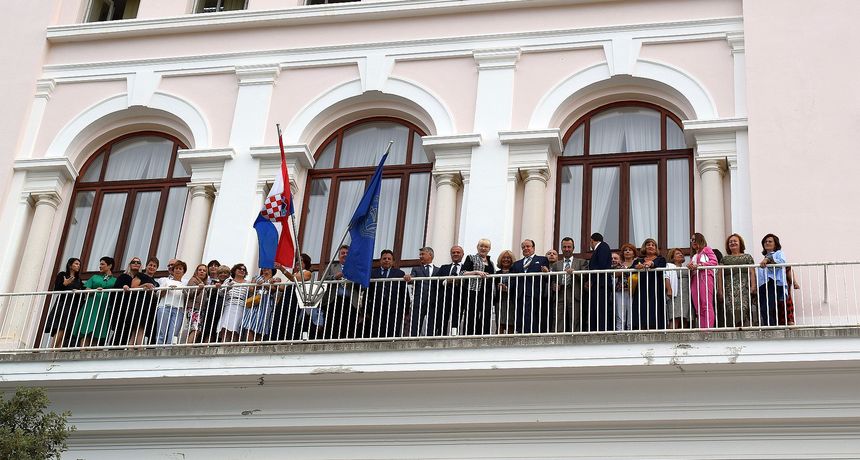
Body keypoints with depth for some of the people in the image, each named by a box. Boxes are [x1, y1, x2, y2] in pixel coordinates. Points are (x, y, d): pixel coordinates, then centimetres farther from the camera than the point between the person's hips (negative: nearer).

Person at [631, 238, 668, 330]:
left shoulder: (660, 259, 14)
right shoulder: (639, 260, 19)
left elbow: (662, 268, -8)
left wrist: (652, 264, -27)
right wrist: (636, 266, -21)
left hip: (655, 291, -1)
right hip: (641, 291, 2)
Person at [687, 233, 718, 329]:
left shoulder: (706, 249, 15)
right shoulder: (693, 256, 33)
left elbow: (714, 261, 1)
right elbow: (692, 266, 21)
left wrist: (700, 265, -10)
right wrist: (690, 267, -3)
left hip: (705, 276, -6)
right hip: (694, 279, 6)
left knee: (707, 305, -17)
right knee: (698, 308, -5)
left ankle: (708, 328, -27)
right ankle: (701, 329, -12)